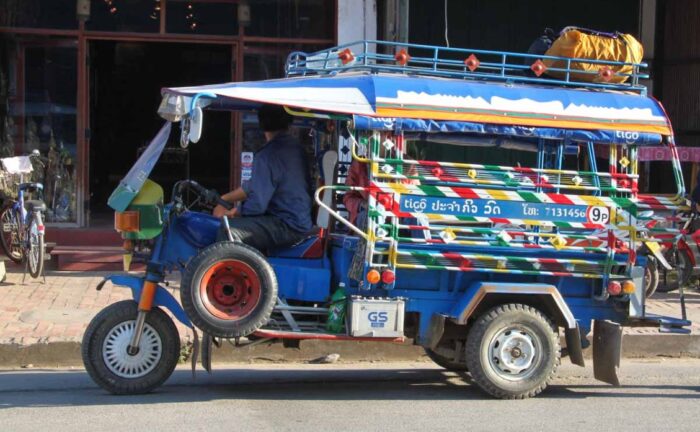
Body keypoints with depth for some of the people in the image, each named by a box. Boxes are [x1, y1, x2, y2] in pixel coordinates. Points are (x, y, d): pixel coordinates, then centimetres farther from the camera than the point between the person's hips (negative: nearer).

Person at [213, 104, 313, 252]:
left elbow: (256, 205, -18)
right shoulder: (296, 147, 12)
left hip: (289, 227, -10)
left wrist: (228, 212, -1)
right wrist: (222, 199, 19)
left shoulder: (267, 155, -17)